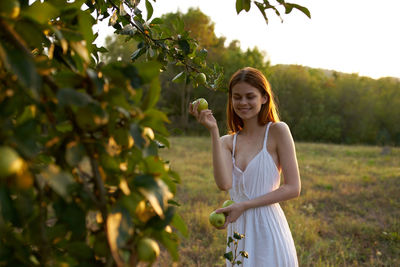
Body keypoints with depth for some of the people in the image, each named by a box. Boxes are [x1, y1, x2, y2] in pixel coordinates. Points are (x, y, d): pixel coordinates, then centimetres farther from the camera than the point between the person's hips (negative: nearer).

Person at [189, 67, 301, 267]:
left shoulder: (277, 131, -5)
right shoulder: (228, 142, 6)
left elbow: (293, 188, -9)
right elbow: (224, 183, -13)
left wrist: (244, 205, -15)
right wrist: (213, 131, -12)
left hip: (268, 230, -4)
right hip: (239, 232, 4)